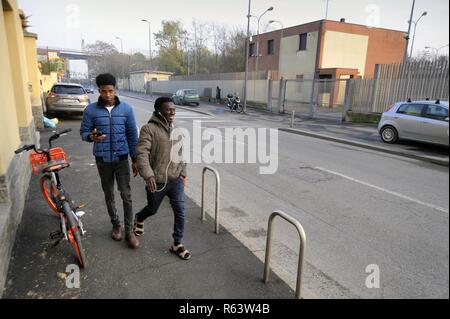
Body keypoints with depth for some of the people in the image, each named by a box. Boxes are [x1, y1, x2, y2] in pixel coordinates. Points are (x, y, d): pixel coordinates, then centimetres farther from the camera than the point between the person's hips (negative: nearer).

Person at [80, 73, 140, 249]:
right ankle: (116, 225, 34)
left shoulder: (126, 108, -4)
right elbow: (83, 132, 2)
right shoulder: (91, 110, -5)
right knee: (109, 196, 14)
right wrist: (91, 137, -24)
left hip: (122, 159, -1)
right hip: (103, 160, 1)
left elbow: (132, 135, 1)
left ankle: (129, 231, 12)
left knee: (126, 195, -1)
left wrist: (135, 159, 1)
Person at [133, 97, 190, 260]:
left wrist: (183, 173, 14)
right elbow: (141, 154, -22)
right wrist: (148, 175, -33)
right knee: (152, 209, 17)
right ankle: (139, 219, 52)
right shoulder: (149, 129, -14)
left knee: (180, 212, 3)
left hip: (176, 180, 5)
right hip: (157, 181, -5)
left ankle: (177, 244, 19)